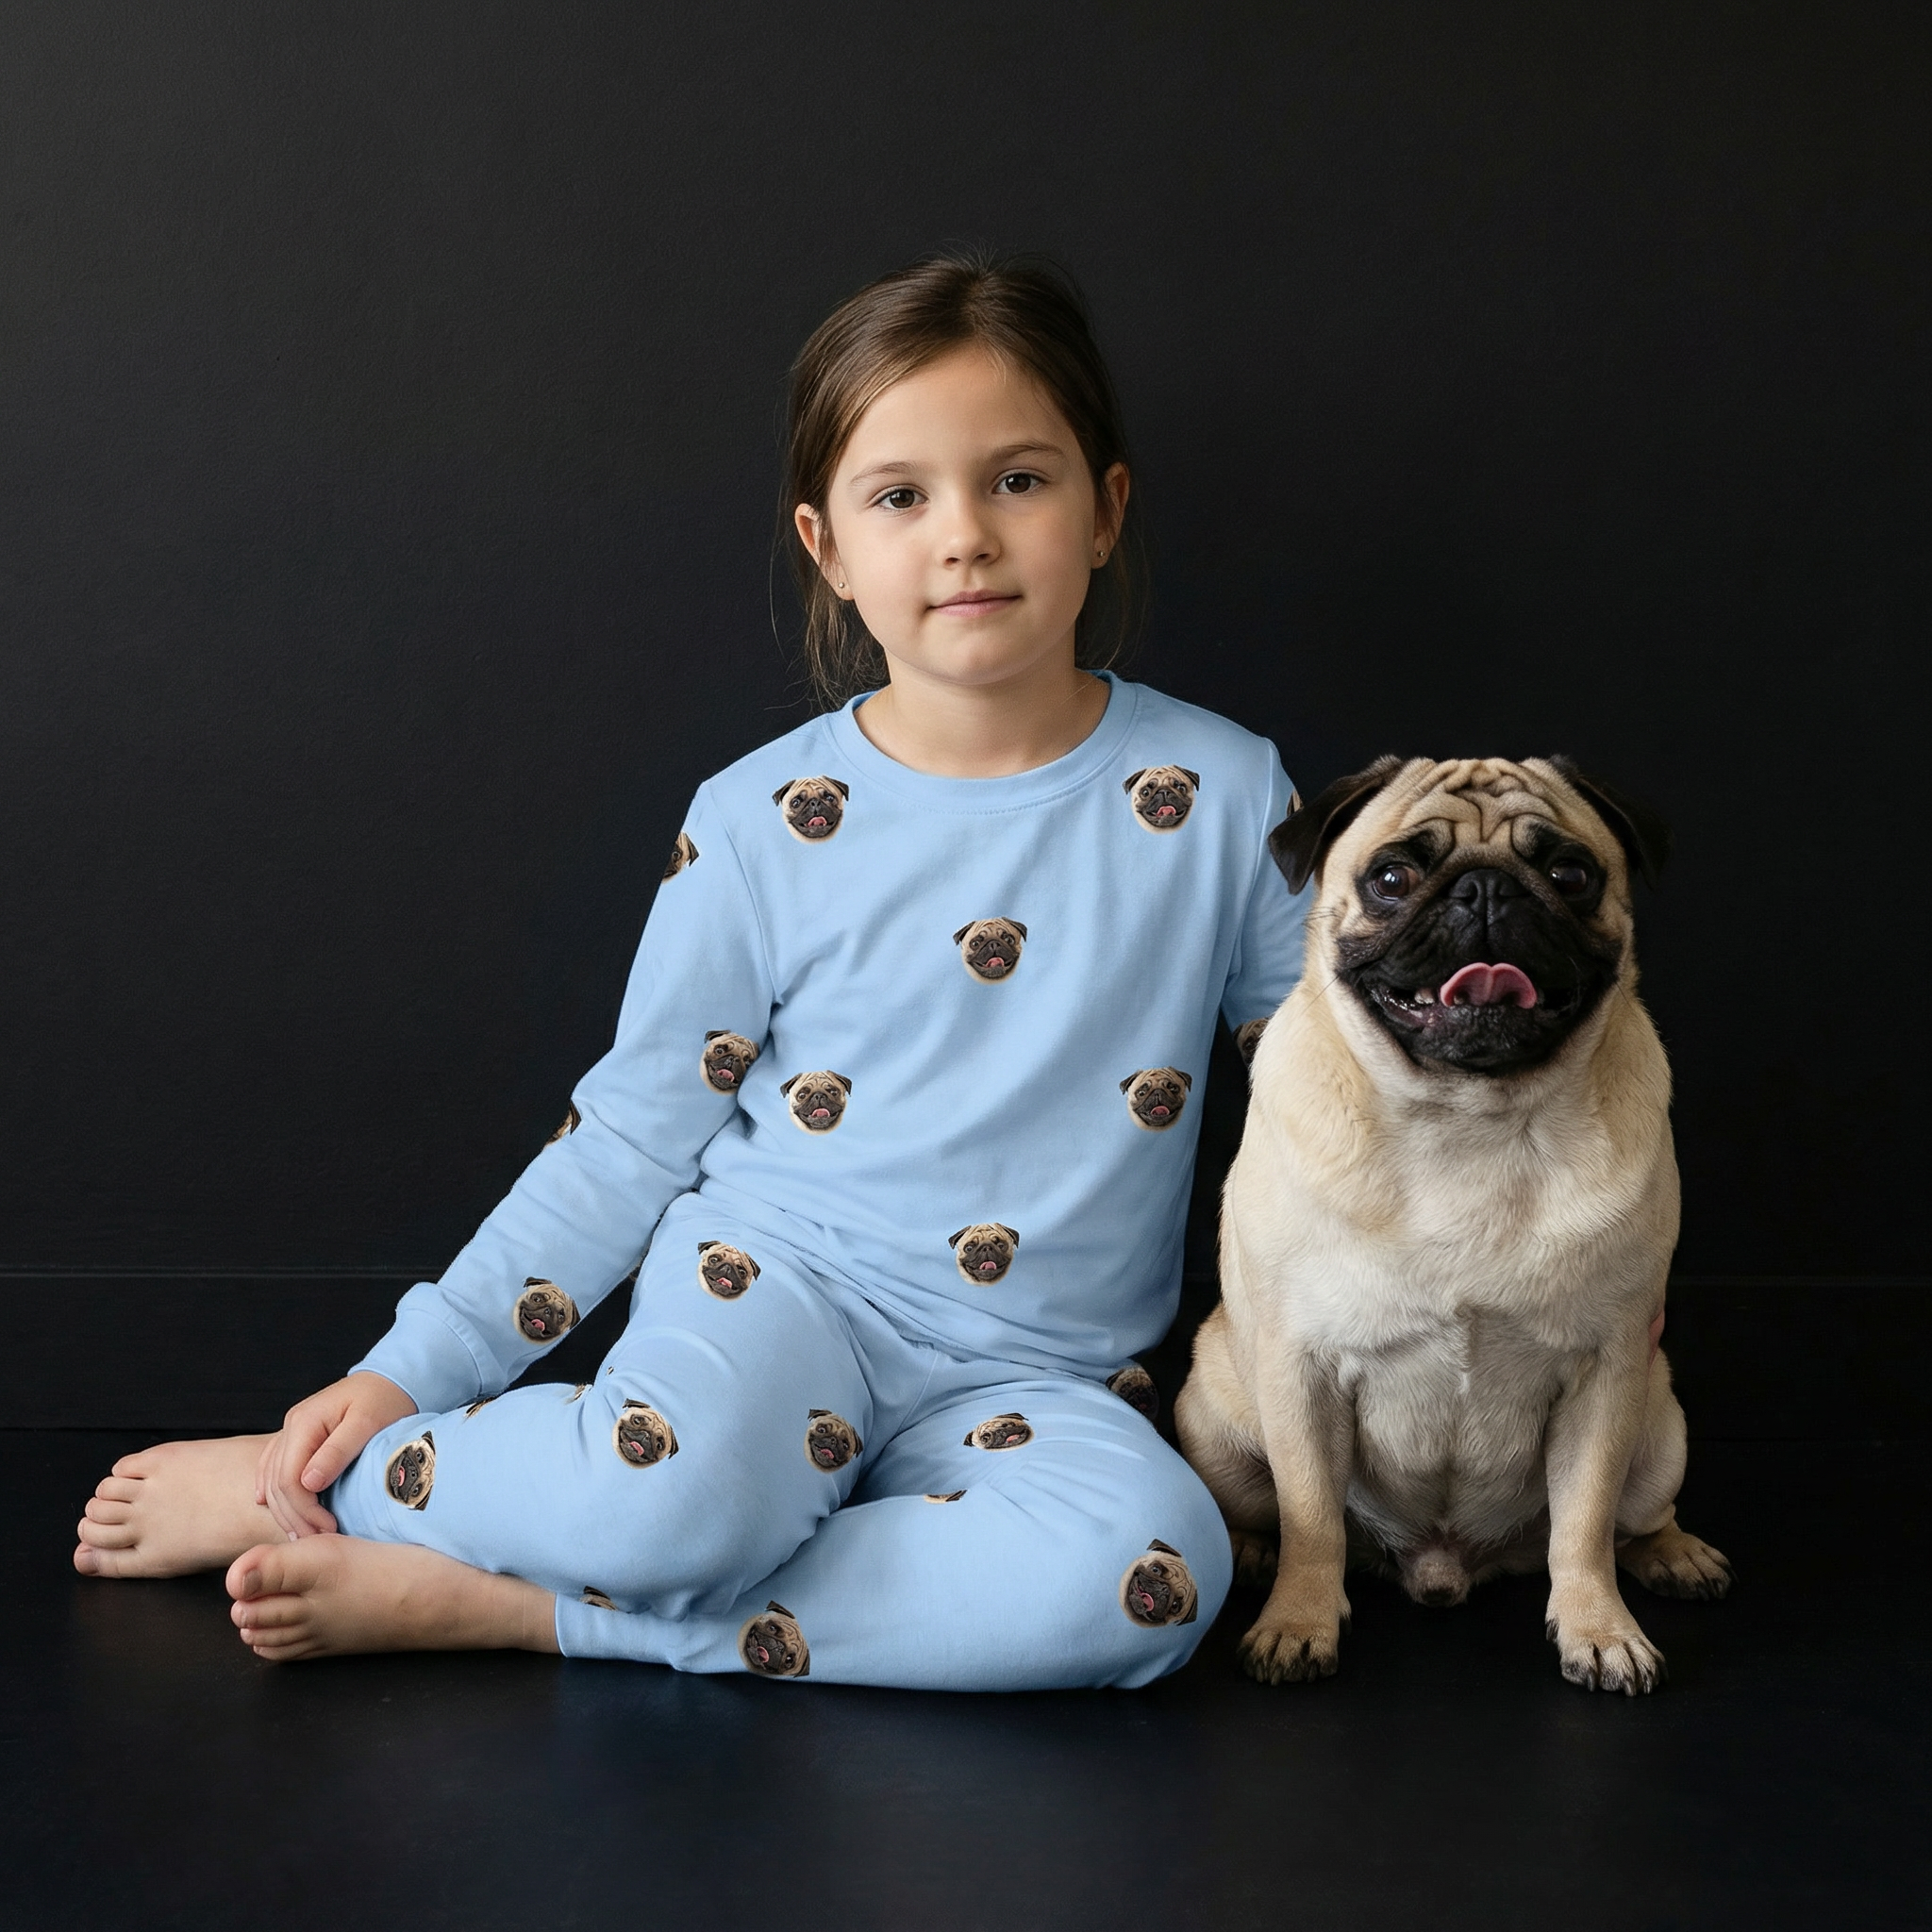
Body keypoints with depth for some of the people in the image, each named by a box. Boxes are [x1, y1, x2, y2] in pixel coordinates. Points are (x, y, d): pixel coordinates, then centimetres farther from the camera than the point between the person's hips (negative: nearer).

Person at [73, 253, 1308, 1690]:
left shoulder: (1221, 795, 0)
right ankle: (329, 1484, -6)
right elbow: (630, 1140, 4)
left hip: (1027, 1378, 2)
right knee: (678, 1489, -38)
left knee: (1152, 1569, -33)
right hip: (777, 1276, -2)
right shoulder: (762, 827, -2)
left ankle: (508, 1602, -25)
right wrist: (406, 1373, 0)